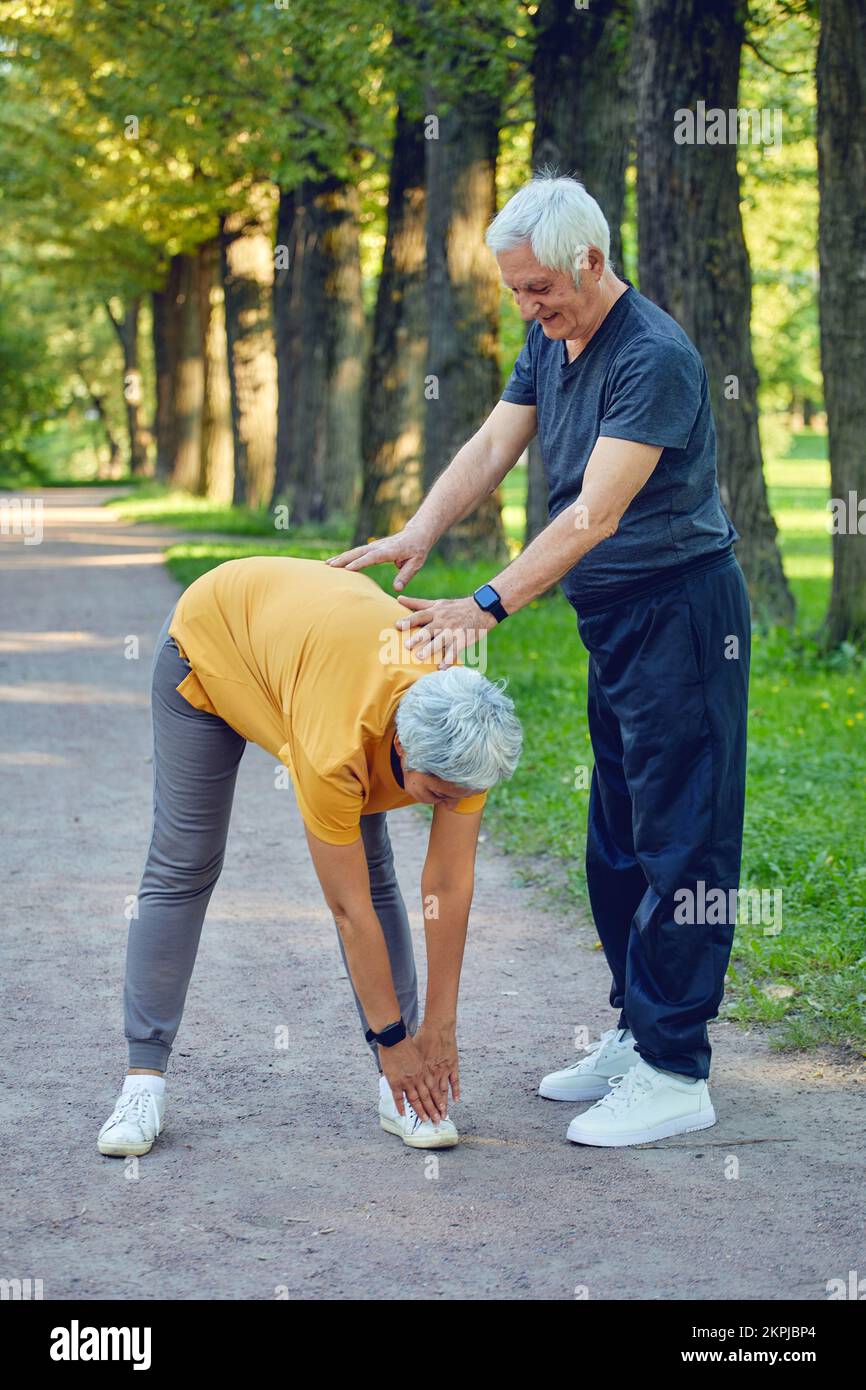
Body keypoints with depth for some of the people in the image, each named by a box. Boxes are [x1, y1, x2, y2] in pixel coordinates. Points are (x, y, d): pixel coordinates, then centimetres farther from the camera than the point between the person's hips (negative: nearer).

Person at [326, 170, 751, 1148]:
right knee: (616, 840, 14)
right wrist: (415, 537, -11)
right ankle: (633, 1032, 25)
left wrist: (488, 606, -29)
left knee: (679, 839, -7)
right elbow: (489, 451, 5)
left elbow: (594, 515, -27)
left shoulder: (654, 357, -22)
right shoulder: (550, 342, 8)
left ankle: (673, 1071, -3)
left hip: (682, 613, -10)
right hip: (615, 620, 10)